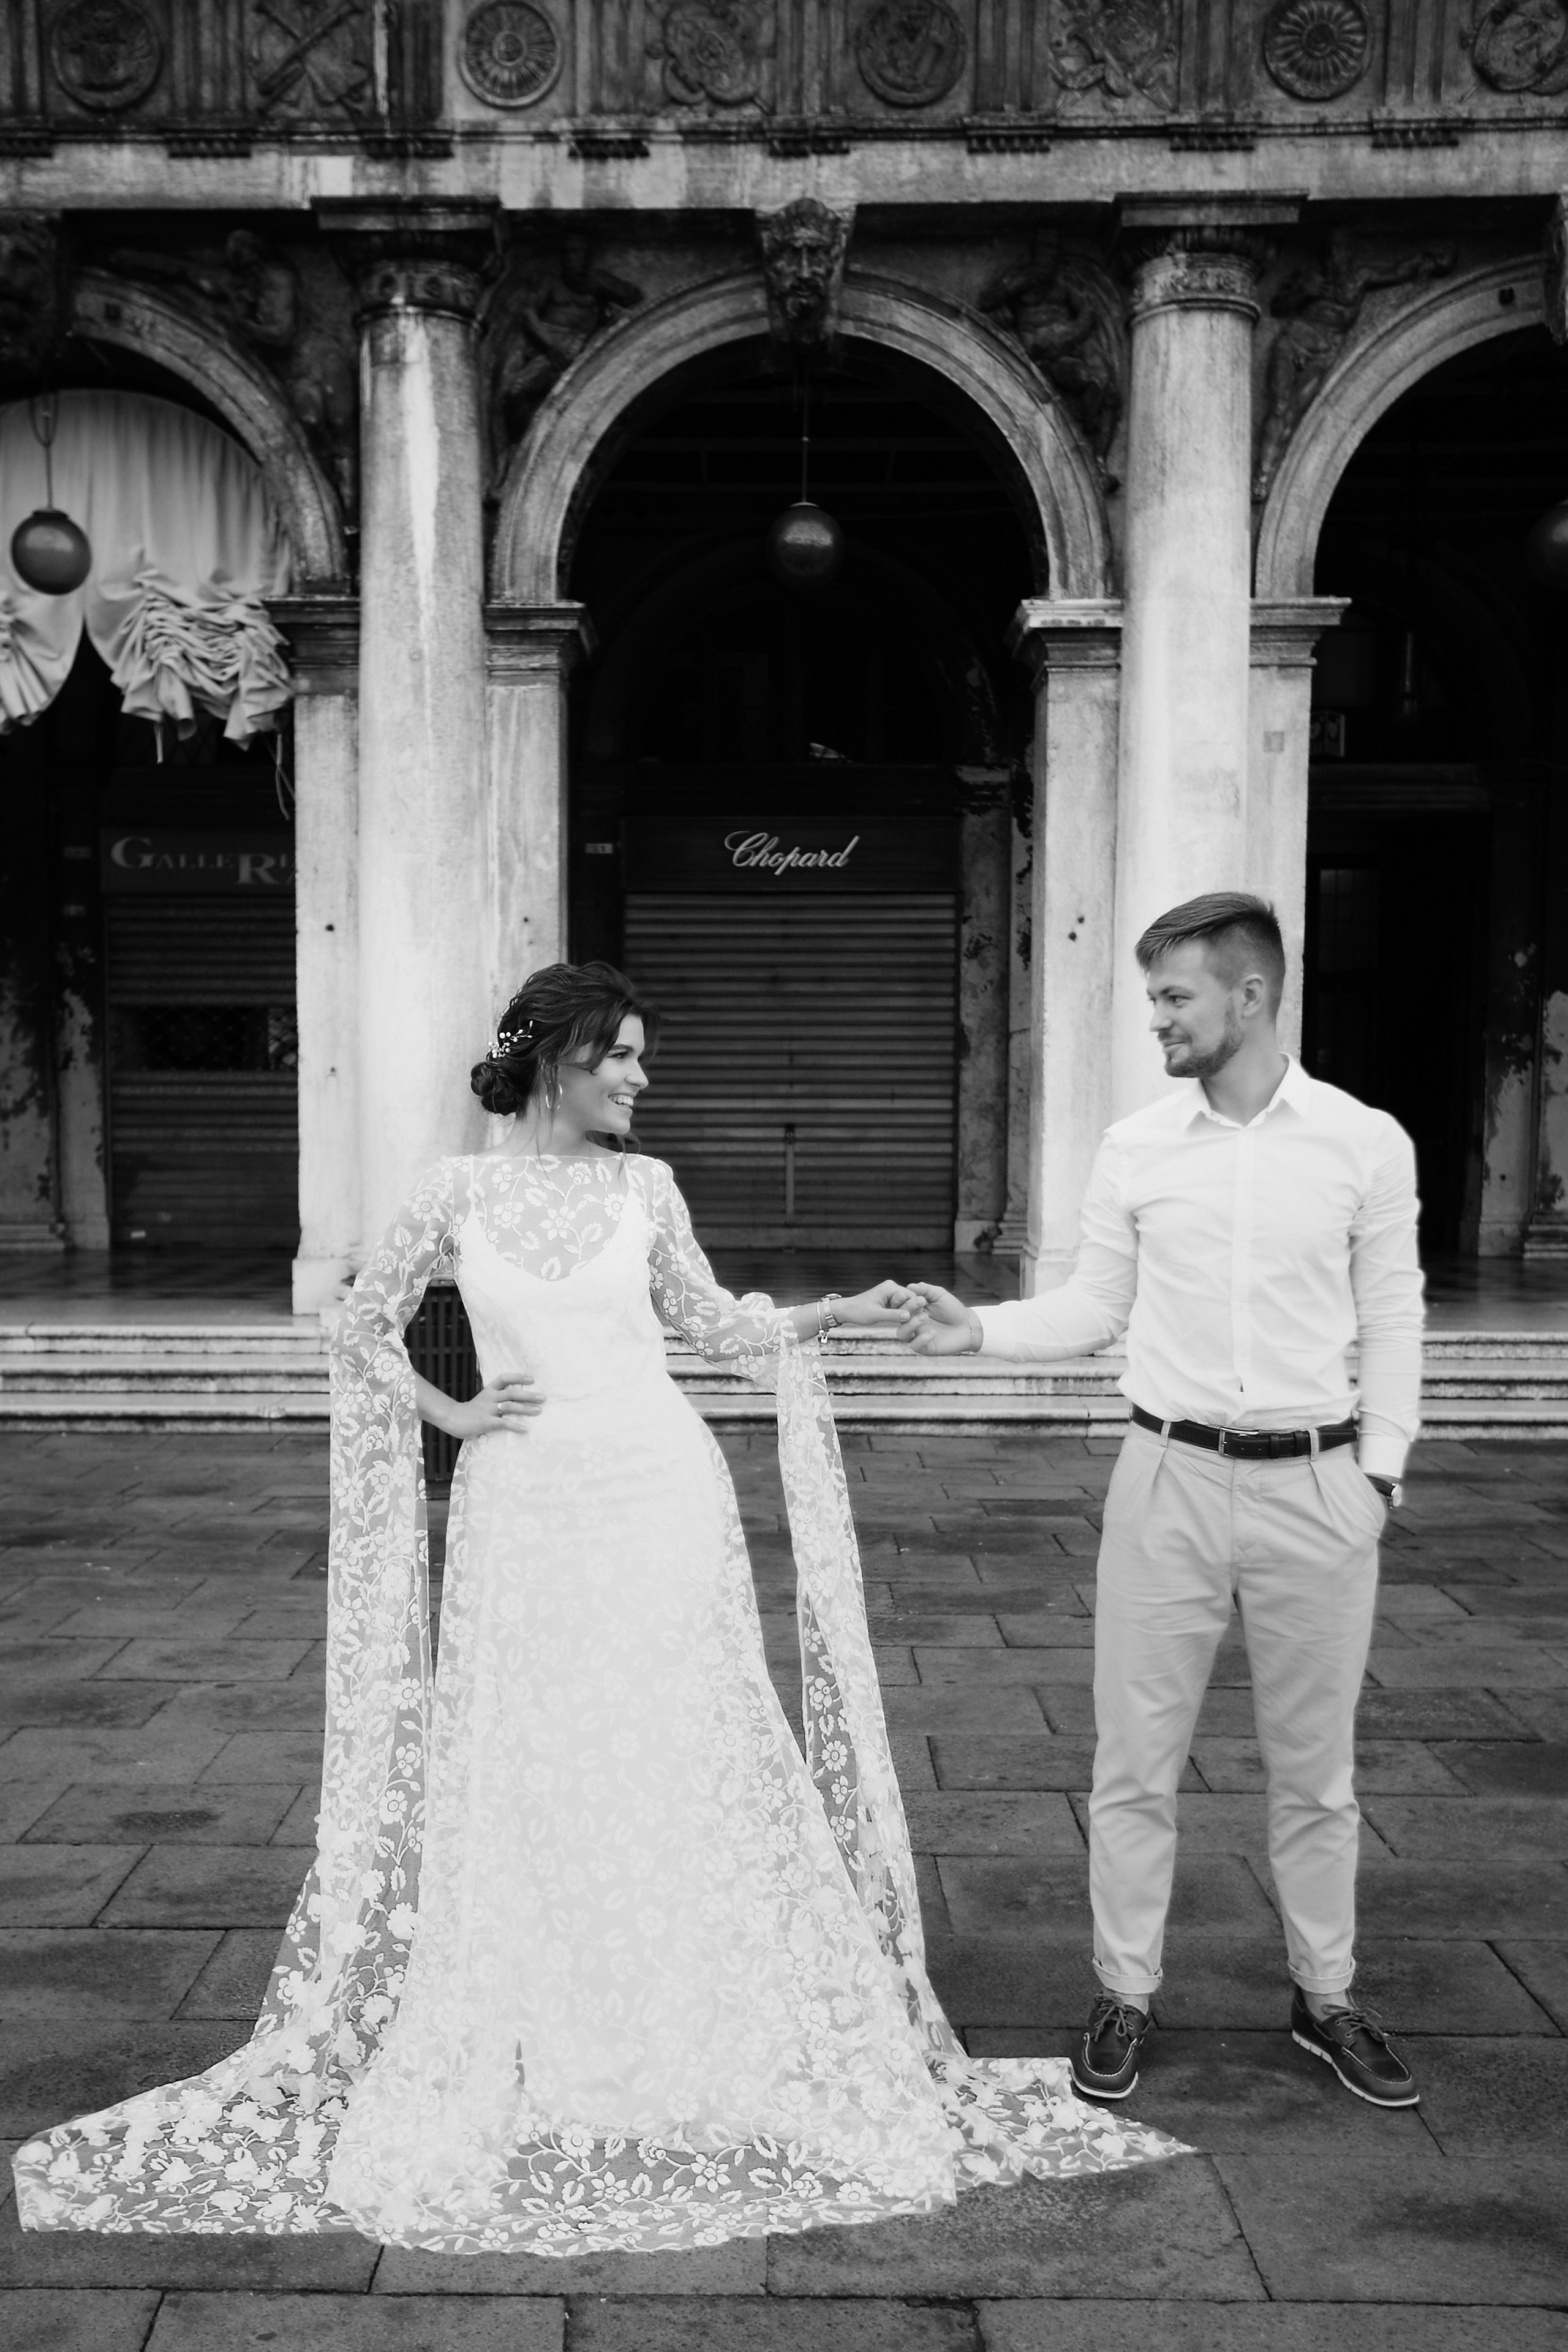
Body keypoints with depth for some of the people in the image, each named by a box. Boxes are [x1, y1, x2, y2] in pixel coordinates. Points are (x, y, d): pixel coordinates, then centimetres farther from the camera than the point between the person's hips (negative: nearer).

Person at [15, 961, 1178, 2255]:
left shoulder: (645, 1185, 3)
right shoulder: (459, 1191, 0)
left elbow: (714, 1322, 13)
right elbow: (364, 1330, 10)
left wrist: (840, 1311, 3)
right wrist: (452, 1413, 0)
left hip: (658, 1494, 1)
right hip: (524, 1509, -1)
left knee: (690, 1758, 5)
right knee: (519, 1776, 6)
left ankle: (715, 2052, 23)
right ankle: (511, 2073, 25)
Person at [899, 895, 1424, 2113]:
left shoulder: (1367, 1142, -3)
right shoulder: (1137, 1147, 1)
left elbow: (1392, 1322, 2)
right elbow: (1094, 1309, 5)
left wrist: (1380, 1467, -3)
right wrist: (977, 1327, -8)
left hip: (1315, 1484, -1)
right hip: (1168, 1477, 1)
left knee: (1315, 1766, 14)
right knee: (1137, 1759, 8)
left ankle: (1327, 1997, 34)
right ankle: (1125, 1995, 26)